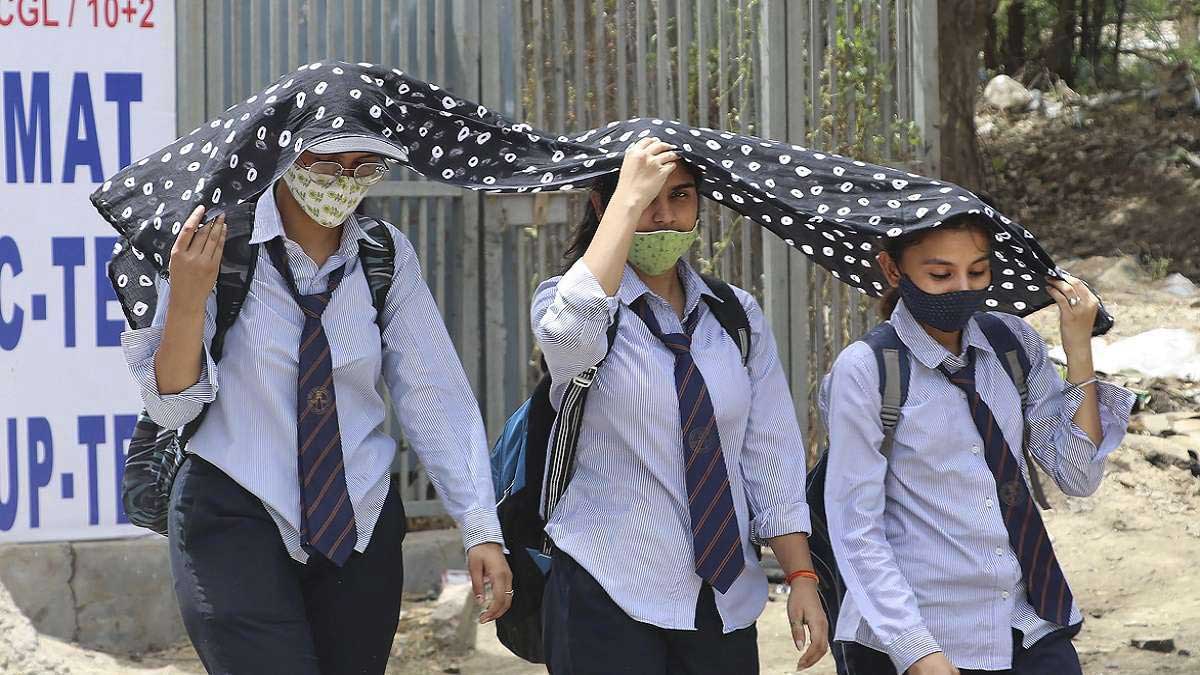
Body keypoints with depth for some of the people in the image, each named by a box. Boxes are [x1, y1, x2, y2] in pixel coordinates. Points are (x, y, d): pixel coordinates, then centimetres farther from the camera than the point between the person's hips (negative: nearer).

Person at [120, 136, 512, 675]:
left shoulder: (389, 257, 1)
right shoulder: (218, 245, -10)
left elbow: (435, 394, -2)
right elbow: (171, 407, -10)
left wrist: (481, 528, -9)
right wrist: (186, 301, -26)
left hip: (360, 526, 4)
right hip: (236, 523, -4)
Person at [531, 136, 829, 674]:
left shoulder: (738, 317, 11)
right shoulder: (560, 301, -2)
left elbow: (772, 456, 9)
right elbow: (572, 331, -29)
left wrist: (801, 578, 1)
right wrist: (631, 198, -25)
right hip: (607, 603, -4)